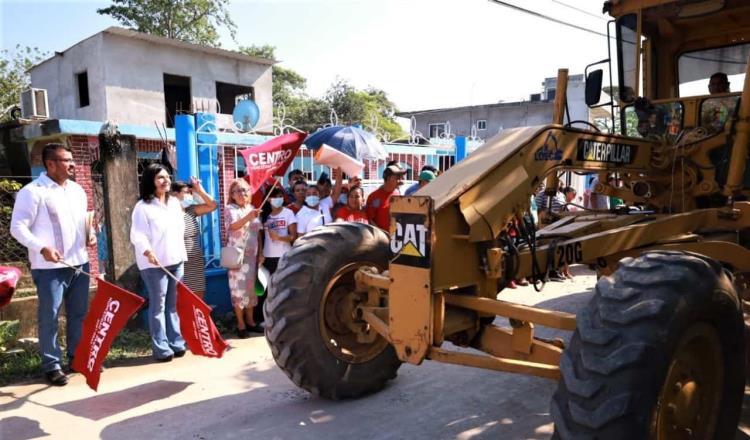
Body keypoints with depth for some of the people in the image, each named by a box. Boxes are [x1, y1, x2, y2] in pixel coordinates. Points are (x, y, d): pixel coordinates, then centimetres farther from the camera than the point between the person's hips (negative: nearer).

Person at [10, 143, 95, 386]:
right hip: (50, 267, -6)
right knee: (49, 317, 2)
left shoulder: (77, 190, 13)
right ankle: (52, 365, 12)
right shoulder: (32, 191, -9)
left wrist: (90, 235, 4)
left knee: (79, 314, 13)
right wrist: (42, 248, -23)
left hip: (79, 263, 7)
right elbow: (18, 227, -12)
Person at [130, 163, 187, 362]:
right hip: (155, 264, -6)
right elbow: (137, 235, -16)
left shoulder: (175, 203, 13)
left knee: (173, 305, 11)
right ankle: (161, 348, 6)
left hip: (176, 261, 6)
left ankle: (176, 343, 20)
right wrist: (148, 252, -32)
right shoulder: (143, 206, -9)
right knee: (158, 306, -1)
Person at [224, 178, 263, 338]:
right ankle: (241, 324, 4)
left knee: (251, 286, 10)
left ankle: (250, 321, 20)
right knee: (239, 288, -3)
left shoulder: (252, 208, 11)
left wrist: (260, 252, 8)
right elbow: (233, 226, -25)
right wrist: (249, 217, -41)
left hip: (252, 254, 5)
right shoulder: (230, 209, -4)